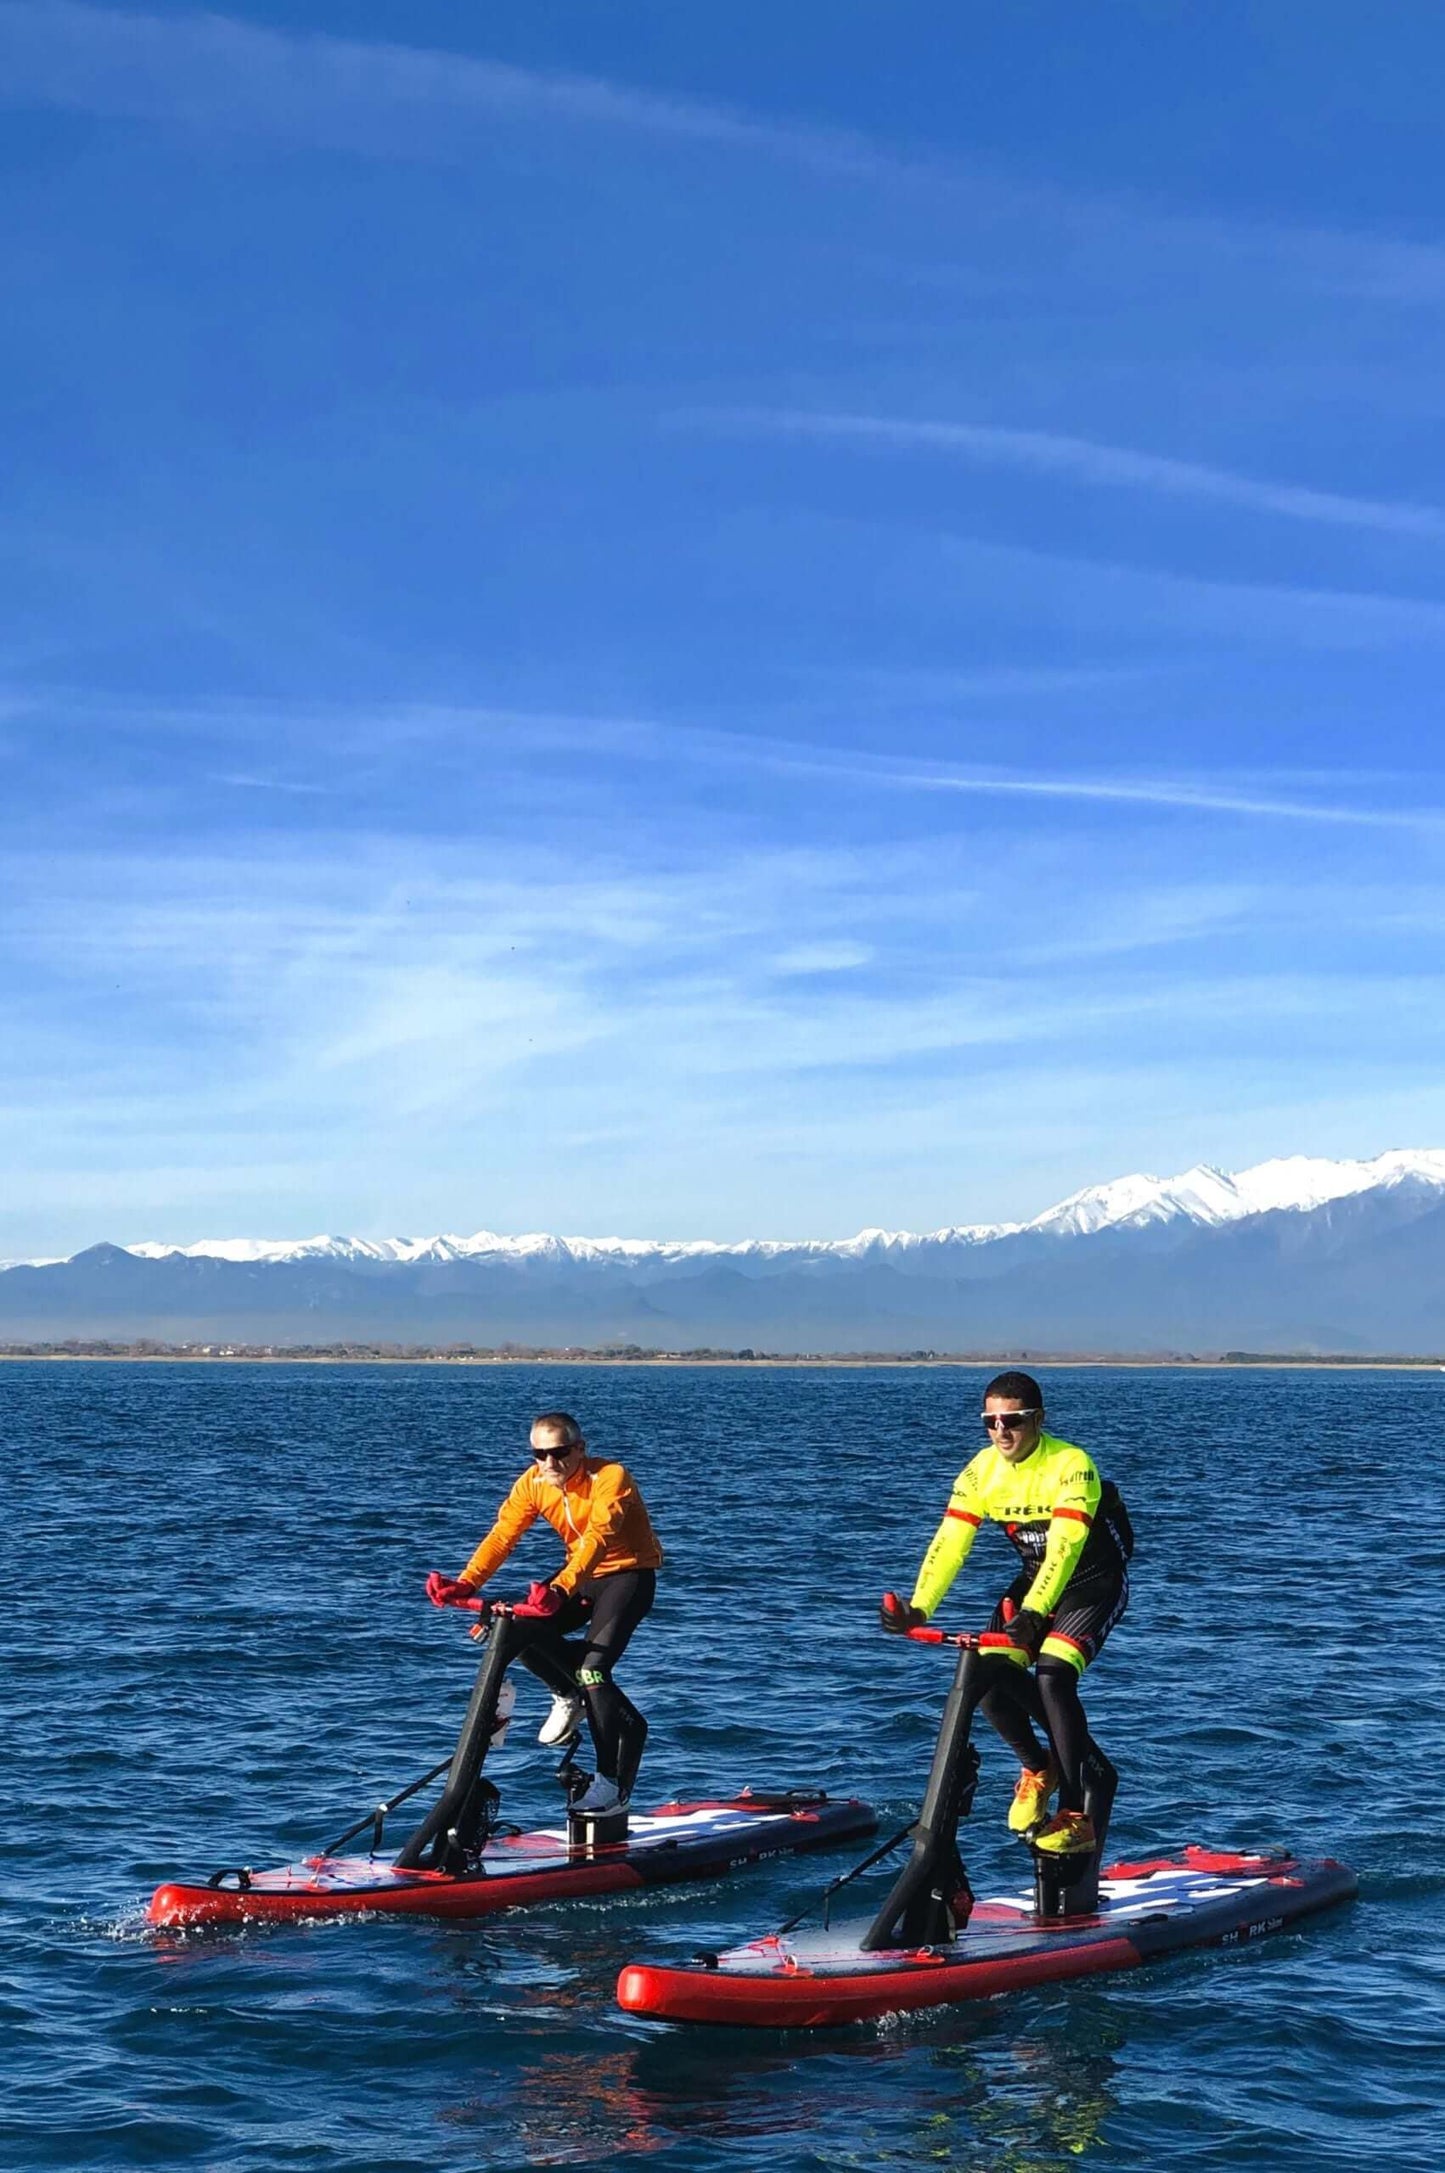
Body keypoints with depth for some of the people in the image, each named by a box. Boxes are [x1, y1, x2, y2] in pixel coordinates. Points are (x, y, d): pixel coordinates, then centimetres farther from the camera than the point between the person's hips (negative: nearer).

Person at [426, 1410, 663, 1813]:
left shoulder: (610, 1477, -26)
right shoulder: (533, 1483, -9)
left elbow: (597, 1538, -40)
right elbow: (502, 1535, -17)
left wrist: (560, 1589, -56)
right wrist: (467, 1583, -35)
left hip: (629, 1572, -6)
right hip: (582, 1572, 6)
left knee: (592, 1668, -23)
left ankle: (613, 1782, -10)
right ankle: (569, 1696, 9)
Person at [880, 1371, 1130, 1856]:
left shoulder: (1071, 1465, -26)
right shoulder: (982, 1469, -10)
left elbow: (1064, 1546, -37)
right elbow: (950, 1541, -16)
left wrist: (1034, 1612, -50)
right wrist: (918, 1606, -30)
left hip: (1094, 1583, -5)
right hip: (1034, 1581, 5)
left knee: (1053, 1676, -28)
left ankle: (1076, 1816, -20)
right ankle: (1038, 1770, 12)